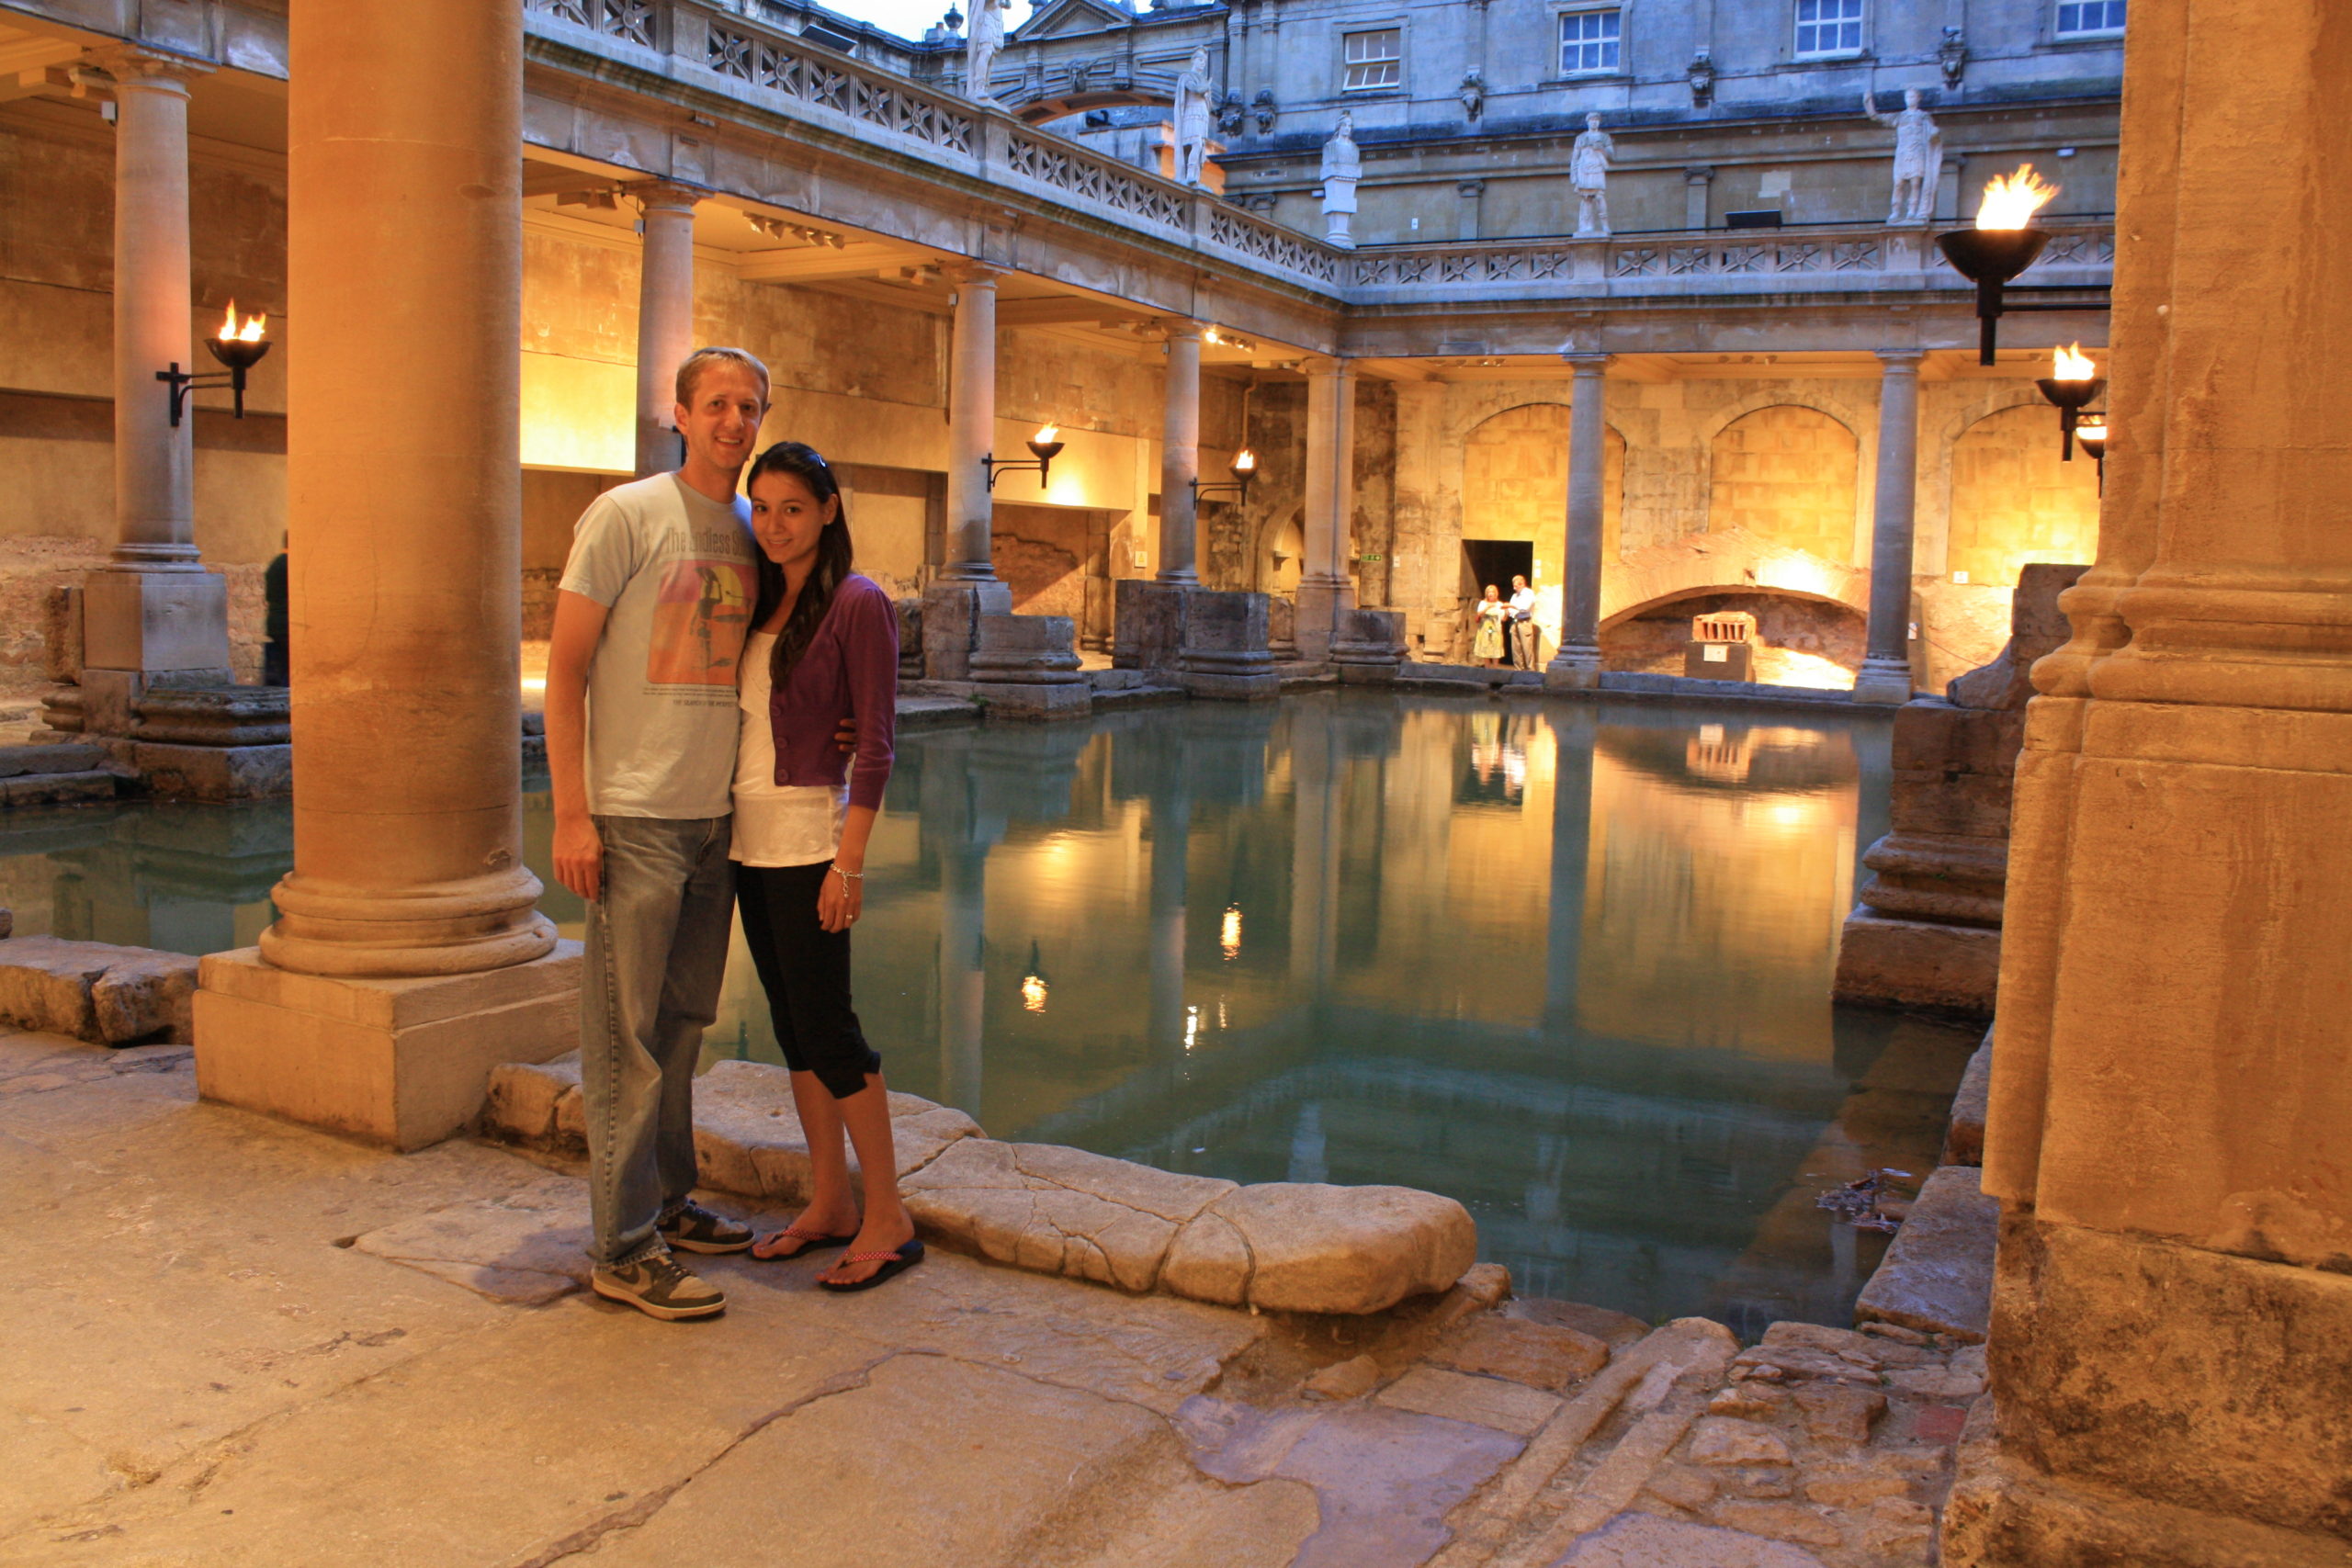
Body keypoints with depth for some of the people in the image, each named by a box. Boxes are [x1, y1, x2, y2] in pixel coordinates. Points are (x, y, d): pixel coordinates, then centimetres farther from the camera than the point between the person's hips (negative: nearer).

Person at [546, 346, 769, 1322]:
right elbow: (564, 666, -8)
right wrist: (571, 812, -14)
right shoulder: (627, 515, -6)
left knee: (683, 1021, 15)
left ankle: (668, 1202, 28)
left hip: (718, 815, 6)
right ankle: (625, 1250, 4)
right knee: (627, 1035, -2)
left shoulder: (755, 530, 12)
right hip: (633, 816, -6)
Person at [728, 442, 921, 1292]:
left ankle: (889, 1220, 6)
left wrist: (849, 861, -18)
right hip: (749, 837, 7)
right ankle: (829, 1205, 22)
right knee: (792, 1026, 11)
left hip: (808, 836, -7)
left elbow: (875, 743, -13)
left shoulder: (858, 603, -9)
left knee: (826, 1030, -5)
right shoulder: (759, 602, 12)